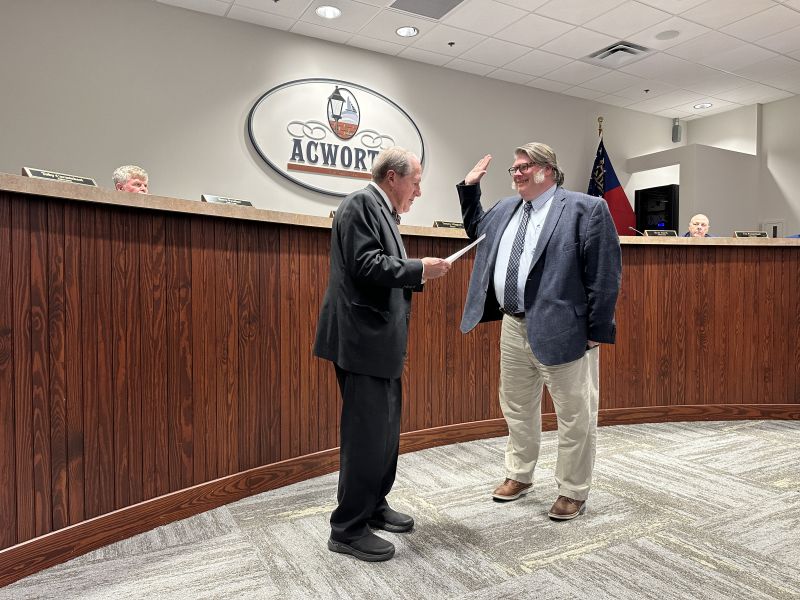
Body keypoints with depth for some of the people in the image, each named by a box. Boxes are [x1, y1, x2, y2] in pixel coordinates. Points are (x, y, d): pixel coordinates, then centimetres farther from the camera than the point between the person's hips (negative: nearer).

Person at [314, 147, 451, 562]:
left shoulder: (382, 211, 20)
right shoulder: (361, 203, -9)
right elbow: (366, 265, -20)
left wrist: (420, 276, 8)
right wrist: (419, 269, -12)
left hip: (382, 341, 10)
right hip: (362, 340, -10)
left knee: (386, 429, 16)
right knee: (366, 433, -6)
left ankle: (373, 507, 30)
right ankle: (348, 529, 7)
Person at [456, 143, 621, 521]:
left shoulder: (586, 209, -7)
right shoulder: (506, 209, 13)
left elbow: (605, 273, -10)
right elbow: (475, 229, 33)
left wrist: (597, 330, -13)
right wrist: (469, 188, 19)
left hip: (562, 329, -6)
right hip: (514, 327, 7)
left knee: (575, 415, 6)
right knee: (516, 407, 18)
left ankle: (573, 492, 23)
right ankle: (518, 476, 36)